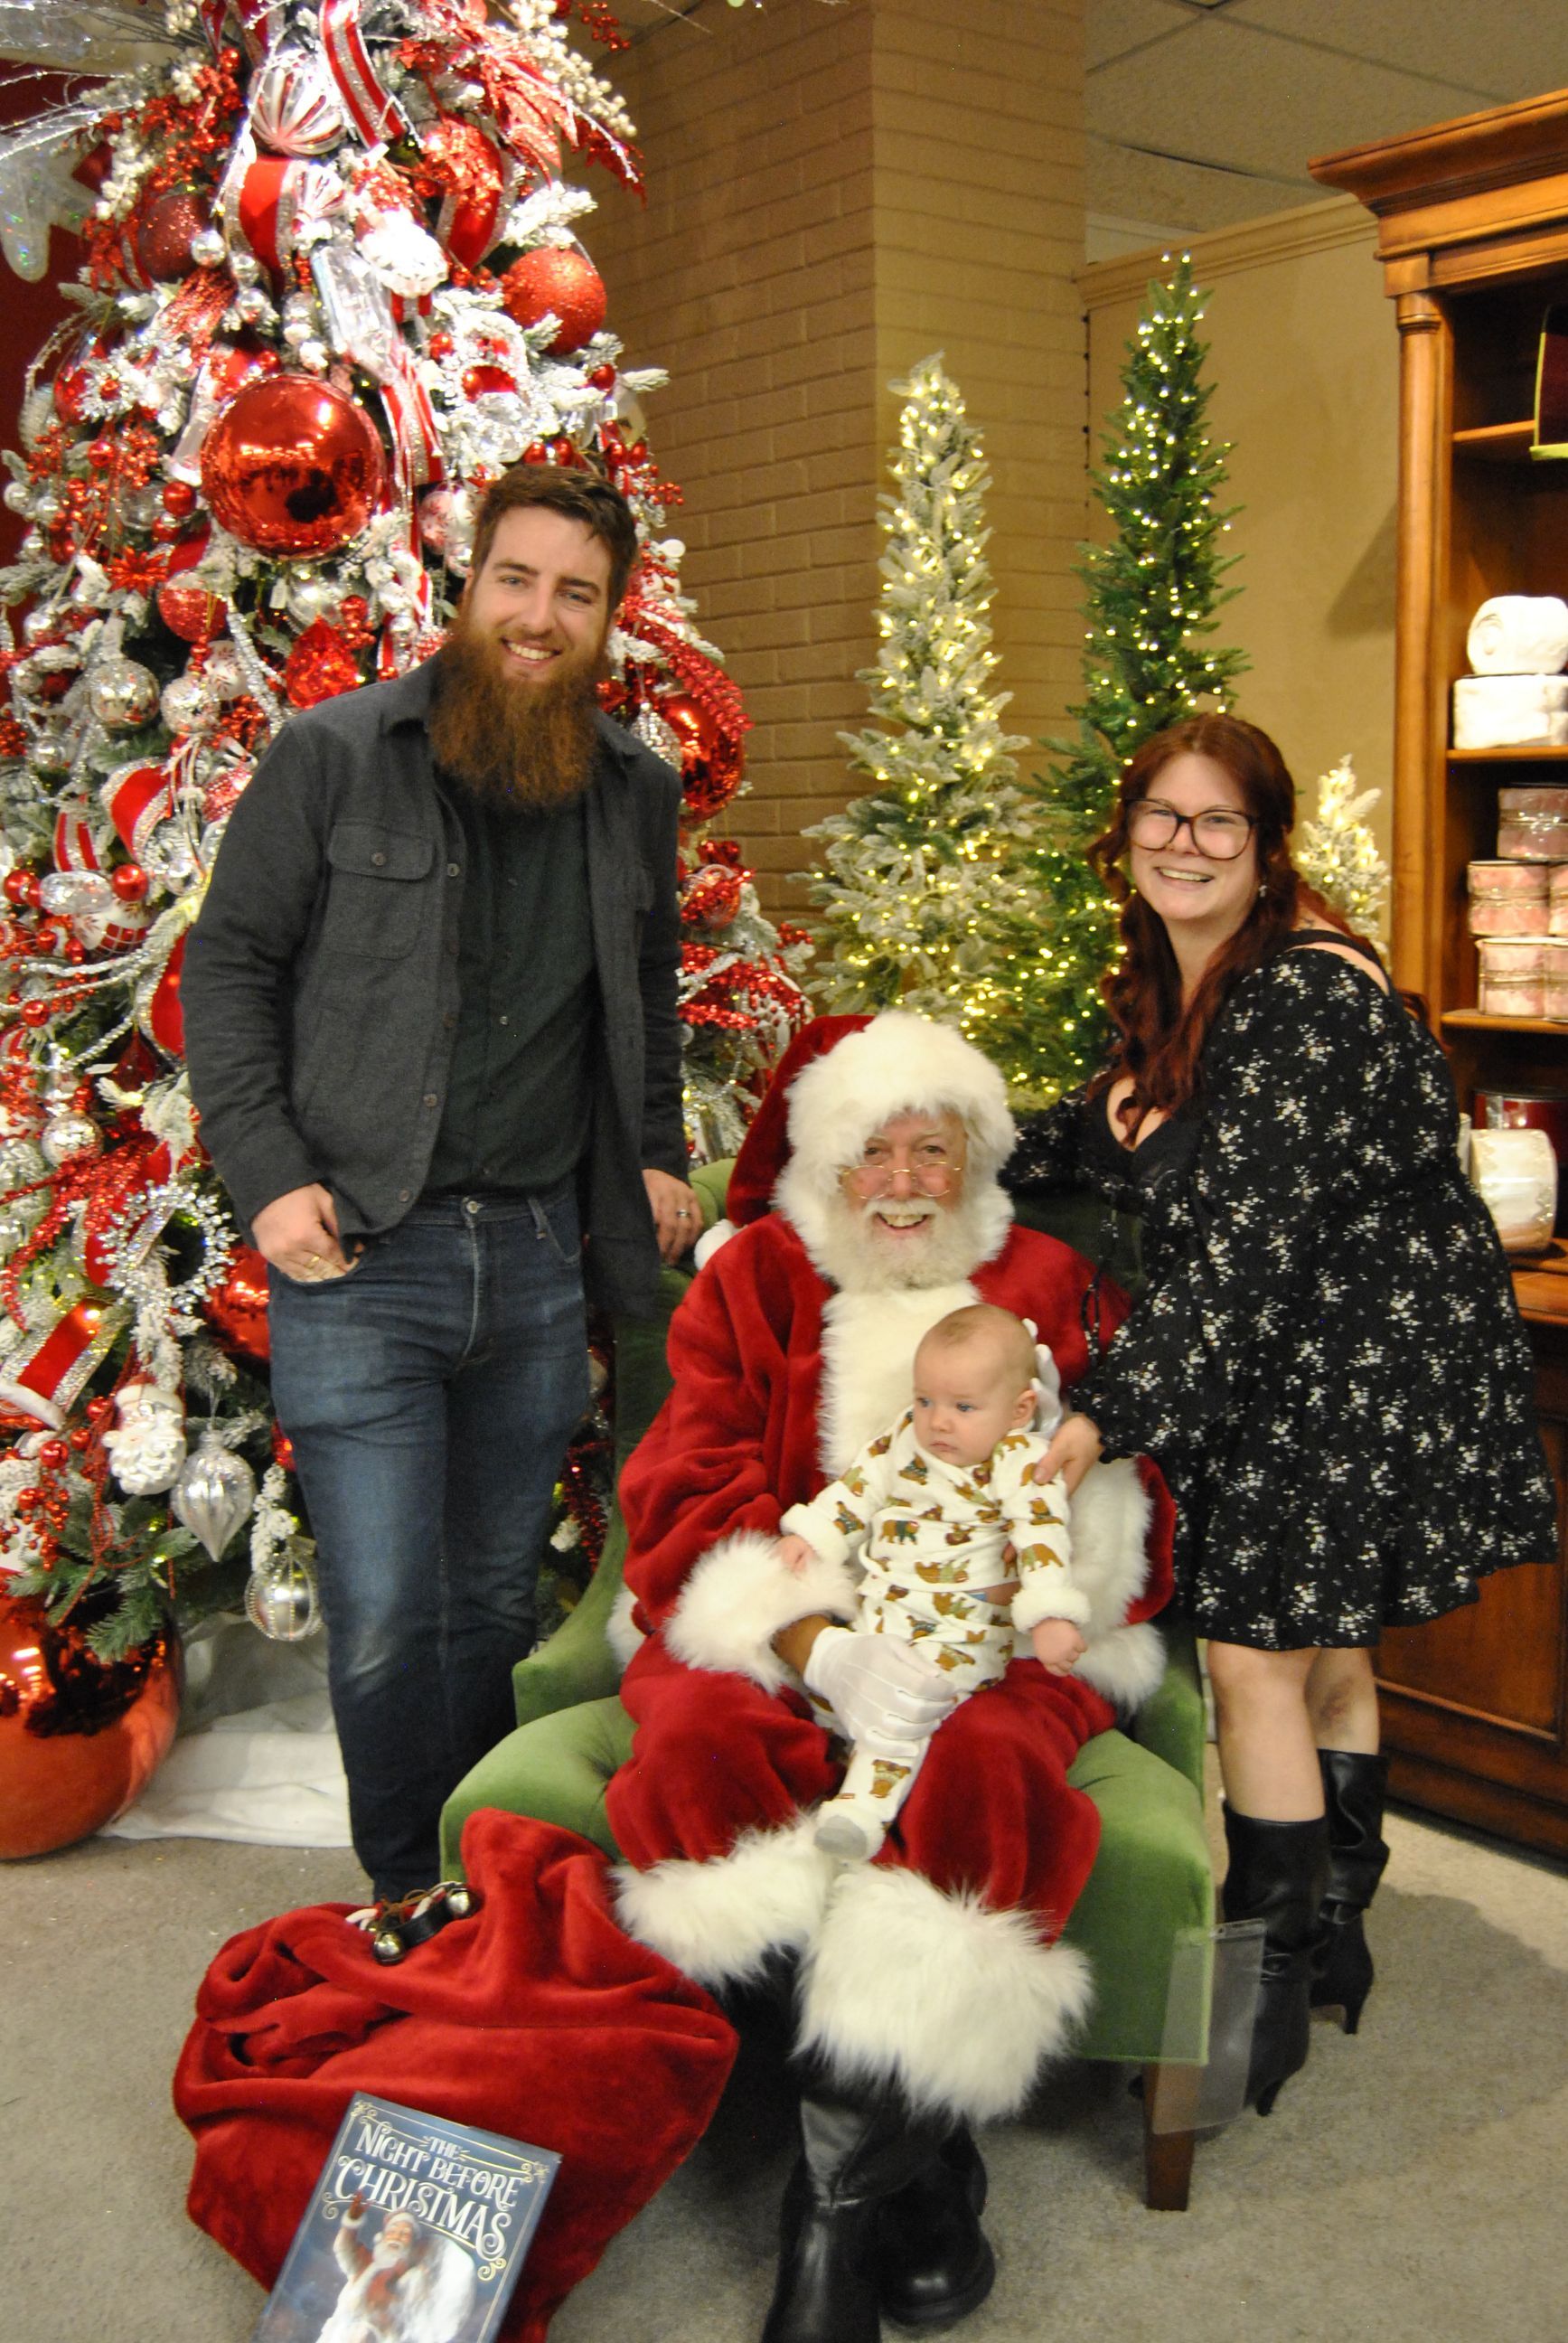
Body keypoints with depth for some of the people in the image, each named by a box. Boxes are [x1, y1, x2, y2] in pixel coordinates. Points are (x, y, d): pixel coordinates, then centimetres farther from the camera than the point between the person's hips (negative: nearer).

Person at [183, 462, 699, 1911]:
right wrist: (268, 1179, -10)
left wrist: (658, 1156, 13)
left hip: (538, 1254, 4)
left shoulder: (635, 790, 11)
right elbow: (228, 968, 0)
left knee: (498, 1602, 14)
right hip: (359, 1255, -3)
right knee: (386, 1621, -3)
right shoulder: (334, 756, -2)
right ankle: (411, 1902, 18)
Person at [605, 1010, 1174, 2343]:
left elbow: (1129, 1529, 9)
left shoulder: (1050, 1288, 15)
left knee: (976, 1767, -34)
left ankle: (842, 2193, -20)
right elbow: (686, 1505, 0)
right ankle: (919, 2165, -22)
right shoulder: (751, 1281, 12)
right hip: (774, 1635, 1)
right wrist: (821, 1646, -19)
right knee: (701, 1743, -32)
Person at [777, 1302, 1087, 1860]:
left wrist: (1049, 1617, -30)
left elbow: (1043, 1537, -19)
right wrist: (809, 1536, 4)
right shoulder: (905, 1437, 8)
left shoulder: (1023, 1463, -10)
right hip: (880, 1601, 7)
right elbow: (857, 1488, 16)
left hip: (964, 1628, -7)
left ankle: (868, 1799, -28)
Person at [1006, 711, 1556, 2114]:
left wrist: (1105, 1421, -33)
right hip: (1288, 1368, 9)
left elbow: (1243, 1250, -30)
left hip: (1361, 1369, -9)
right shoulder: (1173, 987, 7)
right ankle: (1336, 1925, 36)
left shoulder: (1305, 999, -24)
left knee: (1257, 1659, -5)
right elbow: (1105, 1142, 19)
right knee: (1322, 1647, 19)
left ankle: (1278, 1982, 11)